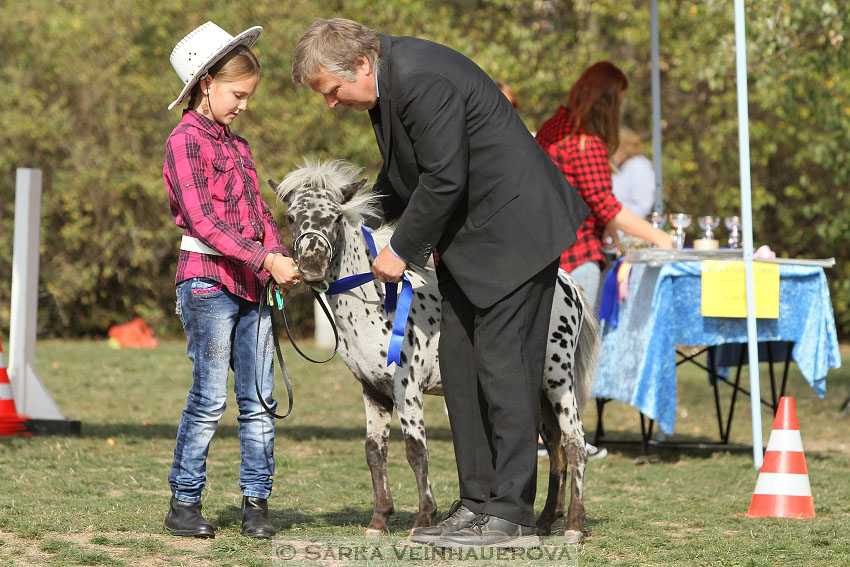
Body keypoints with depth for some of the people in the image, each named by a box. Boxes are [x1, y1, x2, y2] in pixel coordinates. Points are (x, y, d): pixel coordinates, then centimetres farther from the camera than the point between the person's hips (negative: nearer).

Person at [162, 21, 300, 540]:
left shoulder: (238, 146, 20)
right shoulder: (186, 141, -5)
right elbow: (203, 220, -15)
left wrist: (281, 258, 1)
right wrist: (265, 259, -20)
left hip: (253, 284, 7)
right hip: (208, 281, -7)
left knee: (259, 399, 4)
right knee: (211, 398, -6)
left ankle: (256, 502, 9)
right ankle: (184, 502, 3)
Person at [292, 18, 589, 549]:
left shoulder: (421, 78, -23)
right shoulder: (388, 76, 9)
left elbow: (444, 178, -23)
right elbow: (402, 169, 23)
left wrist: (402, 250, -12)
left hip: (514, 225, -10)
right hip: (469, 231, 10)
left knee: (502, 362, -9)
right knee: (459, 362, 8)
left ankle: (512, 515, -6)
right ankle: (478, 502, 12)